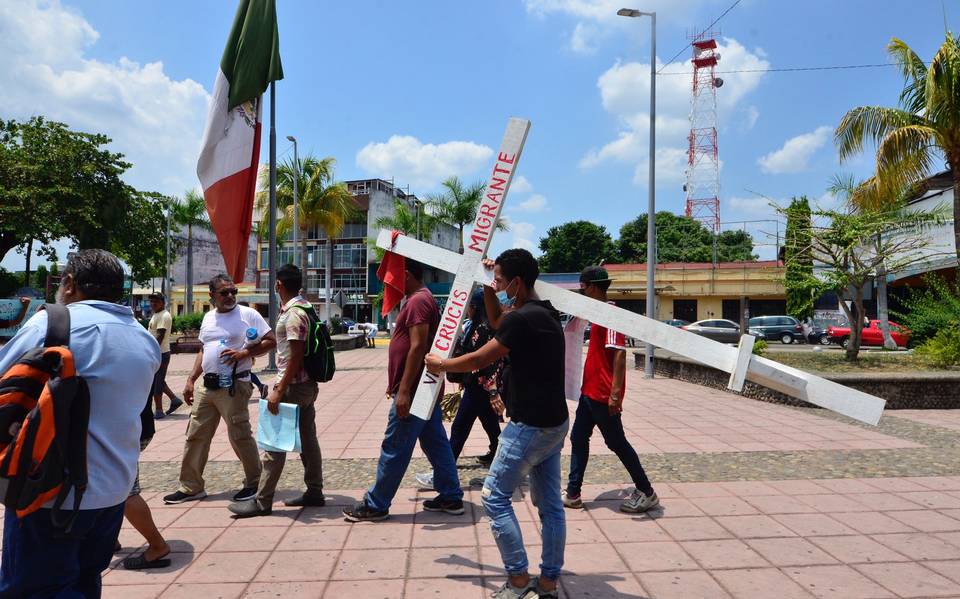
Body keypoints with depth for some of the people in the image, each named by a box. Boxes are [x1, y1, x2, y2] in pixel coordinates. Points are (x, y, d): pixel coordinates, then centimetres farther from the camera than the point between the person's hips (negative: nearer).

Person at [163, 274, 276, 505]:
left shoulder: (248, 314, -5)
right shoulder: (208, 318, 15)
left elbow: (271, 341, -7)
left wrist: (243, 353, -18)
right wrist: (191, 380, 17)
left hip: (234, 386, -7)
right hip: (207, 386, 7)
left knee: (240, 436, -2)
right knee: (195, 435, 10)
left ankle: (253, 483, 13)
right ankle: (191, 487, 22)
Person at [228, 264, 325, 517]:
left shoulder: (294, 313, -18)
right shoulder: (303, 307, 11)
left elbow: (296, 357, -22)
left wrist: (279, 390, -20)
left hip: (294, 386, -10)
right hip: (307, 384, 10)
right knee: (307, 439, 13)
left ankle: (262, 501, 5)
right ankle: (315, 491, 21)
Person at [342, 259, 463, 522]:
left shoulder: (417, 301, -16)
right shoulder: (424, 299, 17)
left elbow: (418, 347, -24)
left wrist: (404, 390, -24)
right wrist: (397, 383, 22)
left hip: (413, 390, -10)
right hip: (425, 388, 10)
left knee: (394, 449, -1)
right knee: (436, 443, 13)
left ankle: (376, 505, 9)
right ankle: (451, 497, 19)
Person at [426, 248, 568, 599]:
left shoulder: (522, 319, -20)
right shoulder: (544, 312, 9)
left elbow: (478, 360, -13)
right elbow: (497, 321, 26)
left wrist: (440, 365, 3)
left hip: (529, 426, -10)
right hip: (554, 423, 10)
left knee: (495, 497, 3)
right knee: (550, 503, 12)